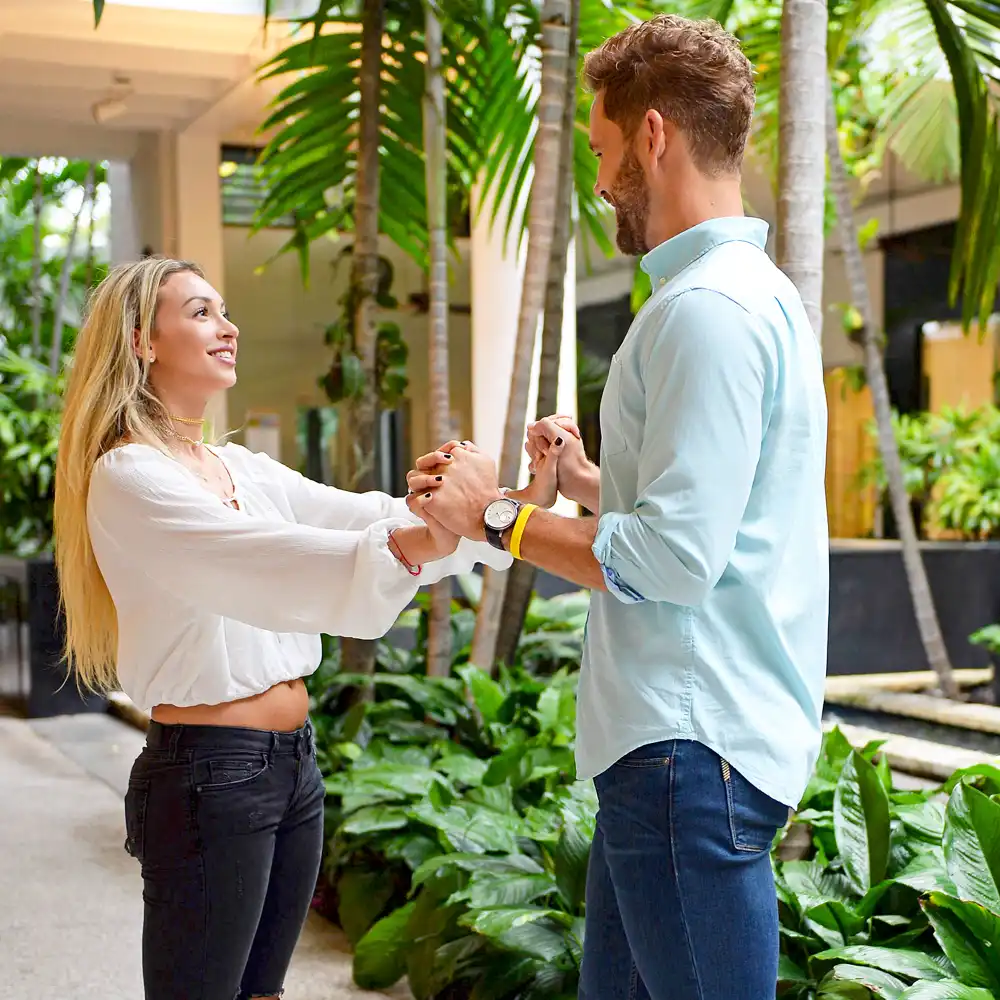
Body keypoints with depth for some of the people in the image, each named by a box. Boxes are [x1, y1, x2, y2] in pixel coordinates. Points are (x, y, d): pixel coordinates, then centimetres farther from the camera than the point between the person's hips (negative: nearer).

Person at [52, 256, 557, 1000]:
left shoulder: (243, 469, 12)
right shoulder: (128, 478, -13)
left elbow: (366, 518, 4)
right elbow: (265, 562, -30)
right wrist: (405, 544, -45)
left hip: (294, 762, 8)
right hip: (208, 771, -8)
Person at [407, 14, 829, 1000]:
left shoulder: (710, 307, -16)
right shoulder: (756, 290, 18)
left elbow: (676, 557, -23)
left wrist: (497, 514, -12)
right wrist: (591, 480, 17)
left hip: (689, 748, -11)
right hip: (675, 739, 11)